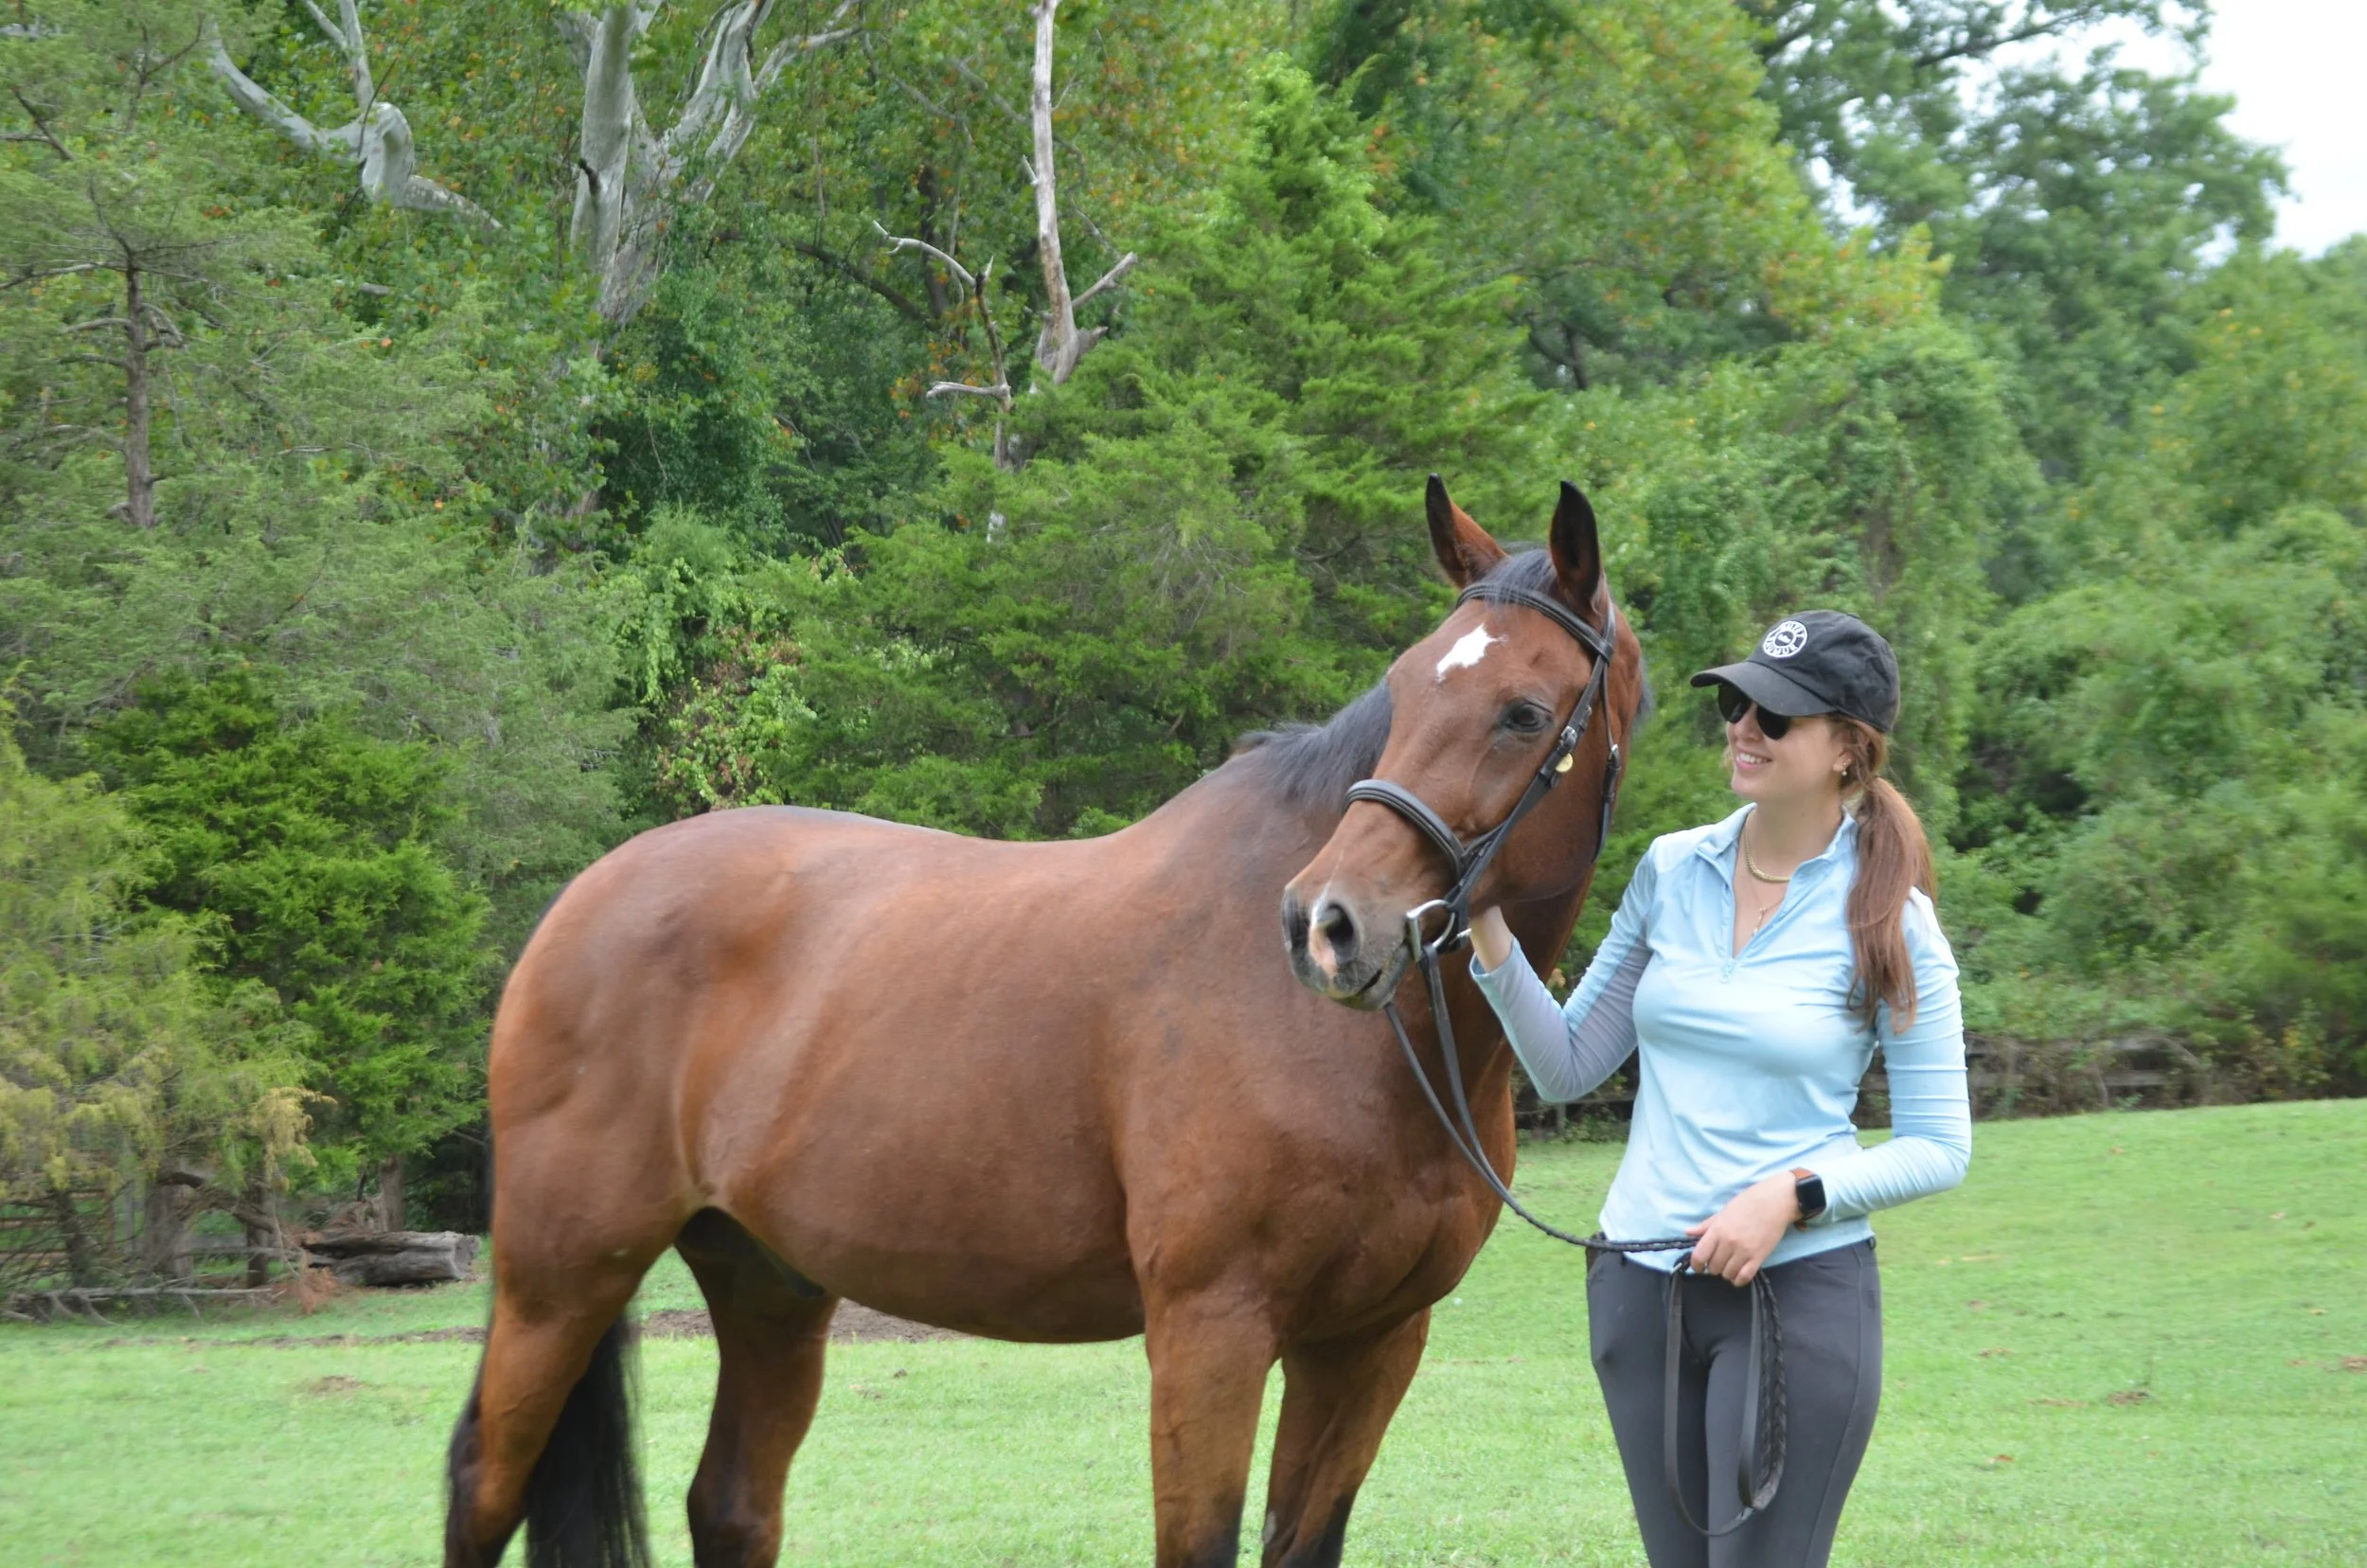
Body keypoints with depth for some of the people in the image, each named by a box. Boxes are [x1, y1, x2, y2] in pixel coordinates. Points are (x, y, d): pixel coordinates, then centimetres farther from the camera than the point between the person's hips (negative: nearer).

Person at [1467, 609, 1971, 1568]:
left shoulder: (1889, 922, -8)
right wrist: (1490, 938, -7)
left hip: (1798, 1286, -5)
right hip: (1638, 1283, 5)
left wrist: (1794, 1194, -19)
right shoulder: (1672, 871, 3)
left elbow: (1939, 1147, -5)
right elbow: (1567, 1069, 7)